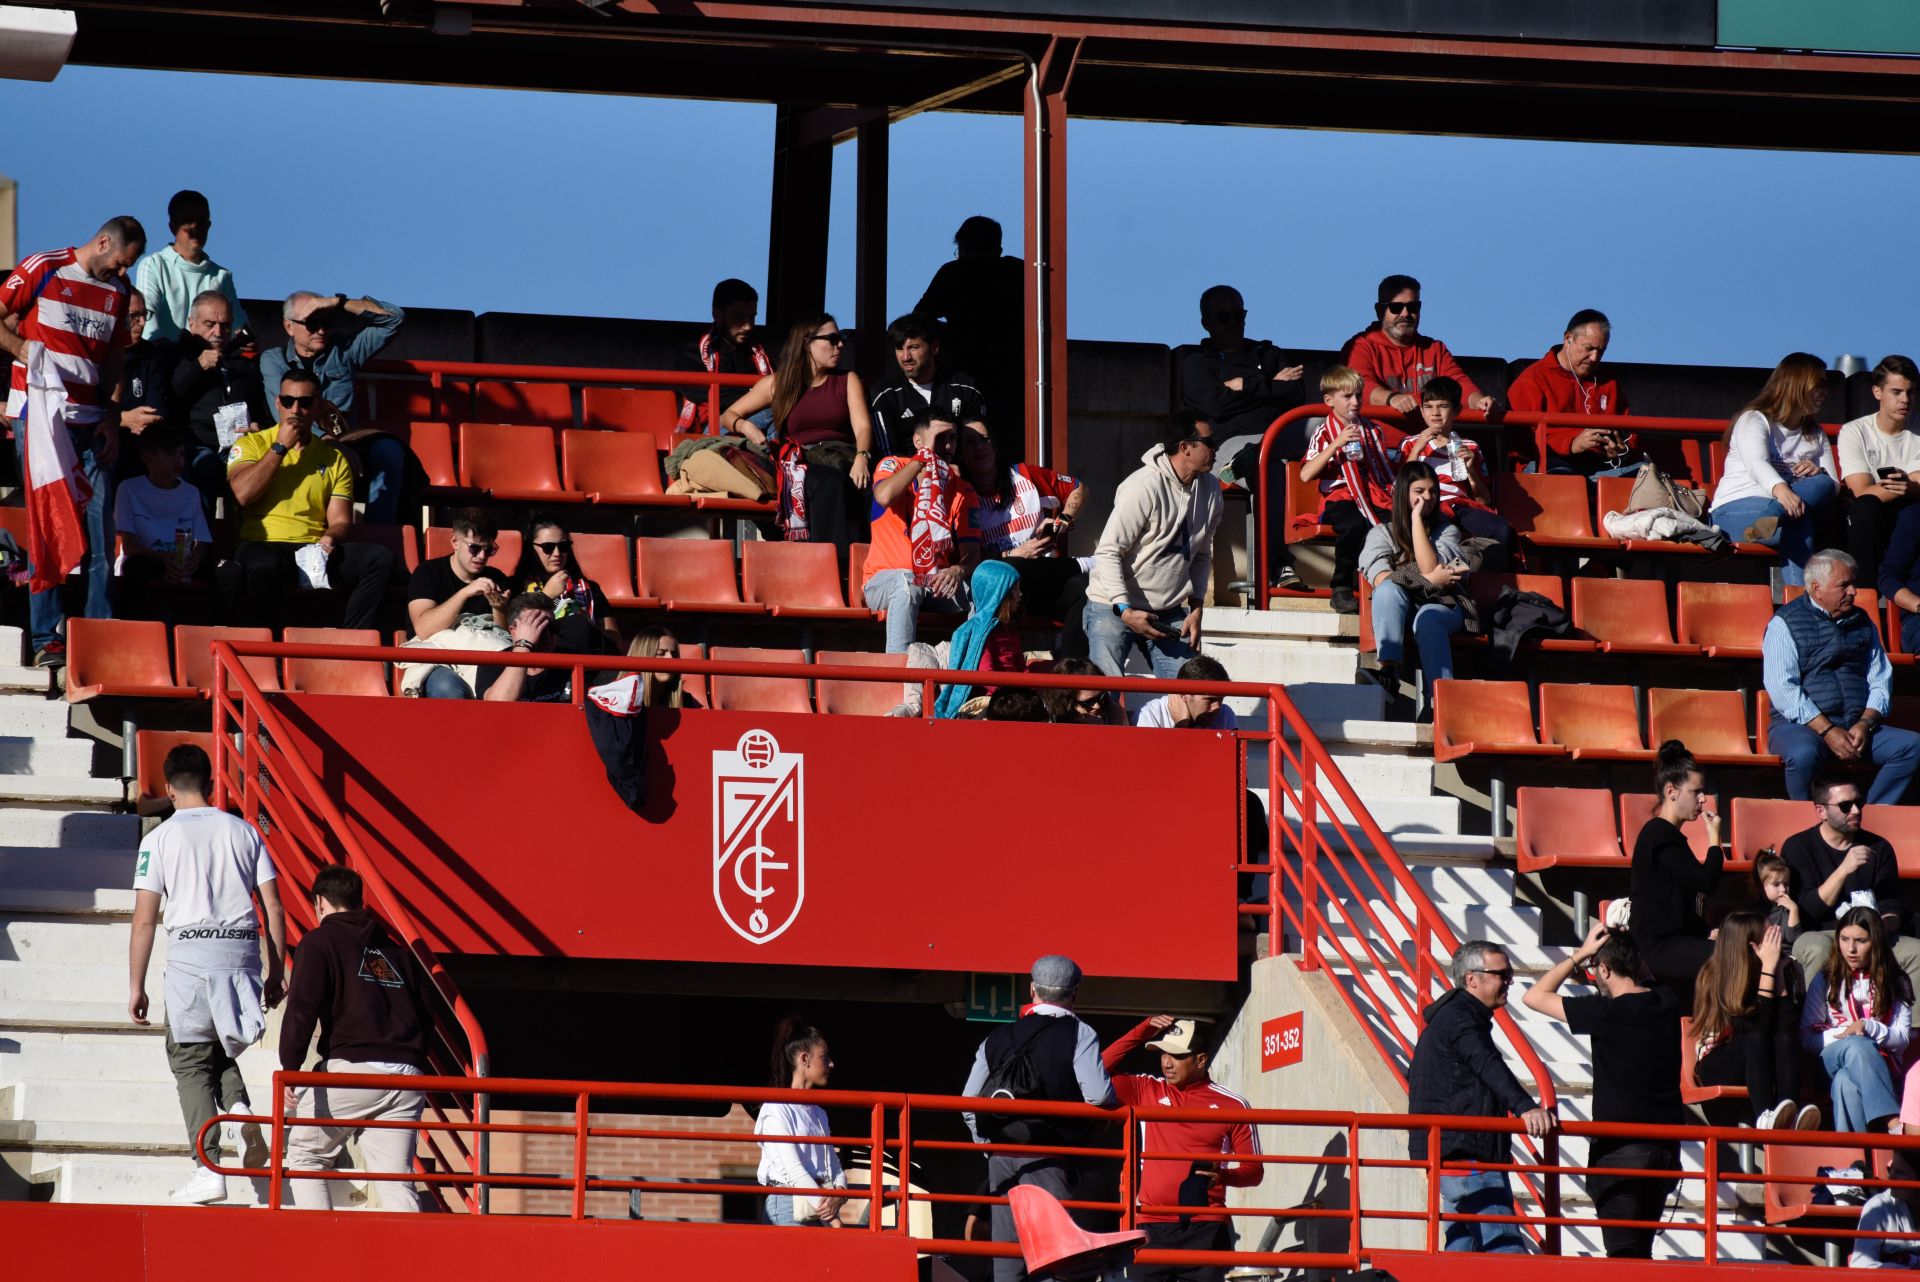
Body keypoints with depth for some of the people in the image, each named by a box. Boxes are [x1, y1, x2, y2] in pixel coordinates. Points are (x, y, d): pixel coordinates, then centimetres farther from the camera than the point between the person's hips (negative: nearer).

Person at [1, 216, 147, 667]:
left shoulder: (118, 291, 12)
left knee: (99, 531, -1)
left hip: (91, 424, 4)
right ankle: (47, 638, -4)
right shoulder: (42, 270, -2)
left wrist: (112, 418, 6)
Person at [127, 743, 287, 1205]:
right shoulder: (244, 832, 10)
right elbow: (273, 907, 8)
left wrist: (137, 986, 4)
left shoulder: (161, 838, 1)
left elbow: (144, 919, -1)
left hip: (191, 956, -3)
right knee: (227, 1046, 23)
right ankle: (239, 1104, -9)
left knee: (191, 1061, 3)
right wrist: (276, 972, 15)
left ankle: (209, 1168, -7)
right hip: (243, 952, 3)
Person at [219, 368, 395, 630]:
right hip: (262, 546, -4)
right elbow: (242, 494, -7)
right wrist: (280, 447, -3)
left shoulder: (334, 458, 19)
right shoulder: (252, 444, 12)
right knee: (265, 565, -42)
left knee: (380, 559, -22)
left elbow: (340, 520, 14)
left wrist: (329, 538, -11)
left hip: (314, 549, 4)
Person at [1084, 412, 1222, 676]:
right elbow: (1108, 553, -19)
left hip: (1169, 613, 6)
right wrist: (1125, 611, -24)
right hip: (1113, 607, -6)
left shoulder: (1210, 489, 2)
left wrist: (1196, 607, 4)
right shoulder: (1143, 488, -20)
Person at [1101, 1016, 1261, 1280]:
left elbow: (1254, 1171, 6)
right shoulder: (1146, 1090, 12)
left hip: (1205, 1230, -2)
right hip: (1152, 1228, 2)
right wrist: (1141, 1032, -1)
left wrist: (1224, 1176, -15)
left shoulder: (1232, 1105, 4)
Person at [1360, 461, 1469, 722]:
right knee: (1389, 590, -33)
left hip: (1442, 606, -1)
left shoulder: (1447, 531, 12)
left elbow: (1429, 567, -9)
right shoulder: (1381, 533, 12)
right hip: (1397, 612, 1)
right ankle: (1389, 672, -49)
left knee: (1427, 617, -37)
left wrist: (1417, 519, -5)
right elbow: (1381, 580, -5)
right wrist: (1429, 580, -9)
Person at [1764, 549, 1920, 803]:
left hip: (1858, 727, 5)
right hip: (1800, 725, -5)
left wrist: (1865, 724, -6)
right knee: (1803, 753, -39)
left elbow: (1881, 680, 13)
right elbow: (1782, 688, -11)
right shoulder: (1784, 623, -1)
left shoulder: (1862, 622, 16)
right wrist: (1827, 731, -18)